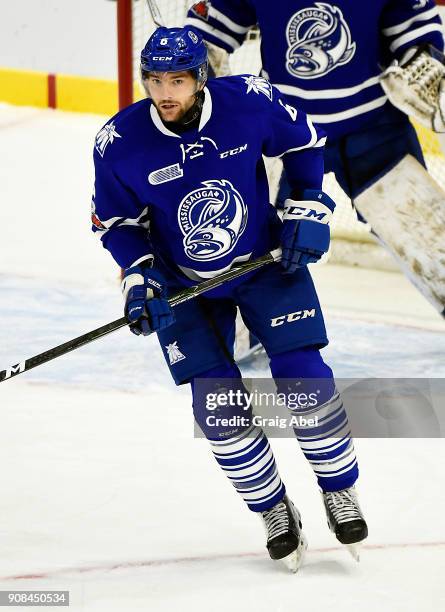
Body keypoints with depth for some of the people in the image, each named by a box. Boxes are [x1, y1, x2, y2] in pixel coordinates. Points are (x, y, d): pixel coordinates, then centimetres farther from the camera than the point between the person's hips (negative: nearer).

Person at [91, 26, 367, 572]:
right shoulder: (120, 143, -20)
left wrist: (308, 209, -5)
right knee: (218, 404, -7)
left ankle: (340, 491, 15)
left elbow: (303, 142, 0)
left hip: (267, 260, 0)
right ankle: (274, 512, 15)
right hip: (183, 284, 0)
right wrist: (139, 275, -15)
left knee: (303, 376, -9)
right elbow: (115, 220, -3)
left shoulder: (250, 102, -21)